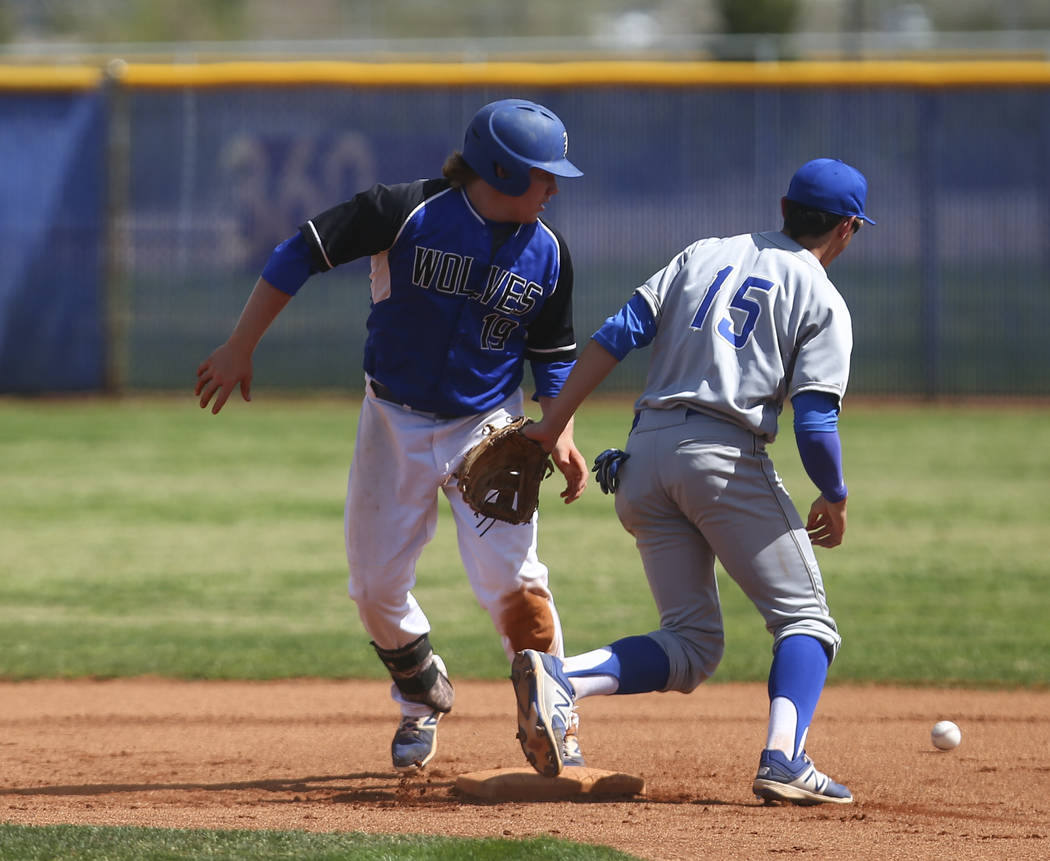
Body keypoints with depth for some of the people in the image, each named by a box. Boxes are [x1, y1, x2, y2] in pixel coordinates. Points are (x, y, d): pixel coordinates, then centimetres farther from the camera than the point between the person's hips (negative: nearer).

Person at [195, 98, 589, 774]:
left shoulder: (547, 253, -6)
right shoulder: (408, 212, -17)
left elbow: (554, 356, 7)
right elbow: (302, 255, -13)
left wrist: (561, 435, -8)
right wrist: (240, 350, -14)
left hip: (486, 428, 1)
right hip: (395, 421, 0)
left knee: (514, 581, -14)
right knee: (376, 585, 4)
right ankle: (424, 695, 31)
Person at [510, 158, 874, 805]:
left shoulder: (704, 255, 19)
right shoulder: (822, 301, 4)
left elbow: (617, 334, 8)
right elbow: (815, 423, -7)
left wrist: (553, 423, 7)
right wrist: (835, 501, 10)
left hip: (645, 457, 5)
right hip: (728, 457, -5)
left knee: (692, 645, 9)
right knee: (805, 618, 4)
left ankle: (557, 679, -14)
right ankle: (784, 759, -20)